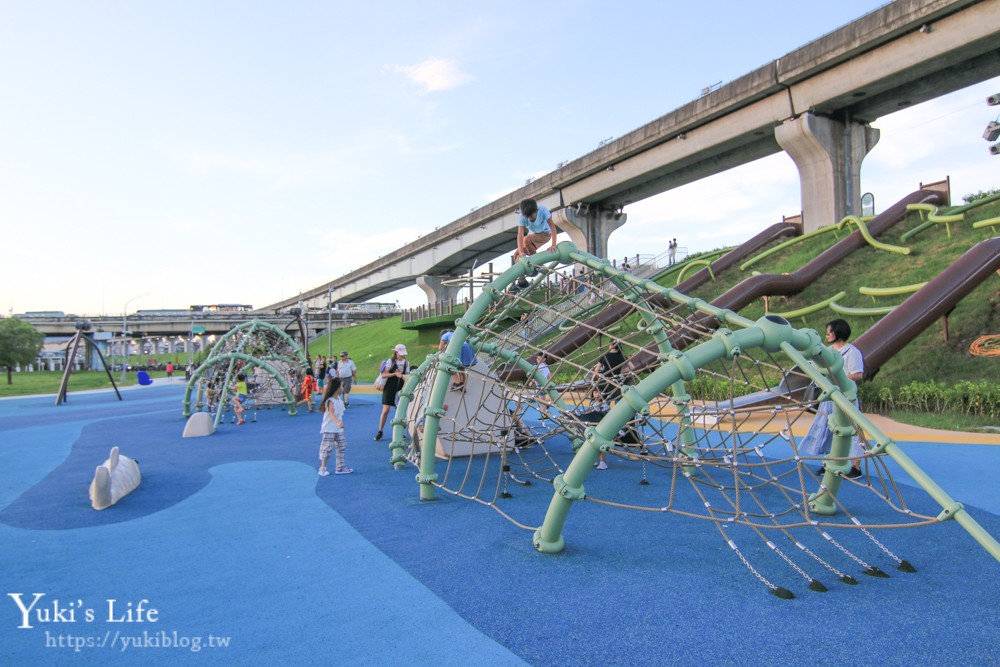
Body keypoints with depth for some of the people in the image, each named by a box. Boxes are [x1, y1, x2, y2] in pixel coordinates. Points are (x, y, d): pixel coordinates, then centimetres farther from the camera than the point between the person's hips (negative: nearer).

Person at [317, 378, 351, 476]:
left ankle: (340, 467, 19)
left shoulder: (339, 399, 6)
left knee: (341, 447, 10)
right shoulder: (330, 401, -20)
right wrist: (338, 422, -50)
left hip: (339, 429, 8)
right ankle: (323, 468, 11)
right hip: (329, 430, -8)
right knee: (327, 448, -2)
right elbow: (331, 414, -35)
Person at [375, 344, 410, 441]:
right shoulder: (390, 361, -6)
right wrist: (395, 374, -23)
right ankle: (380, 432, 8)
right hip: (389, 389, -4)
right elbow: (383, 375, -13)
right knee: (385, 410, -5)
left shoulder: (406, 363, 8)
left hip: (400, 390, 4)